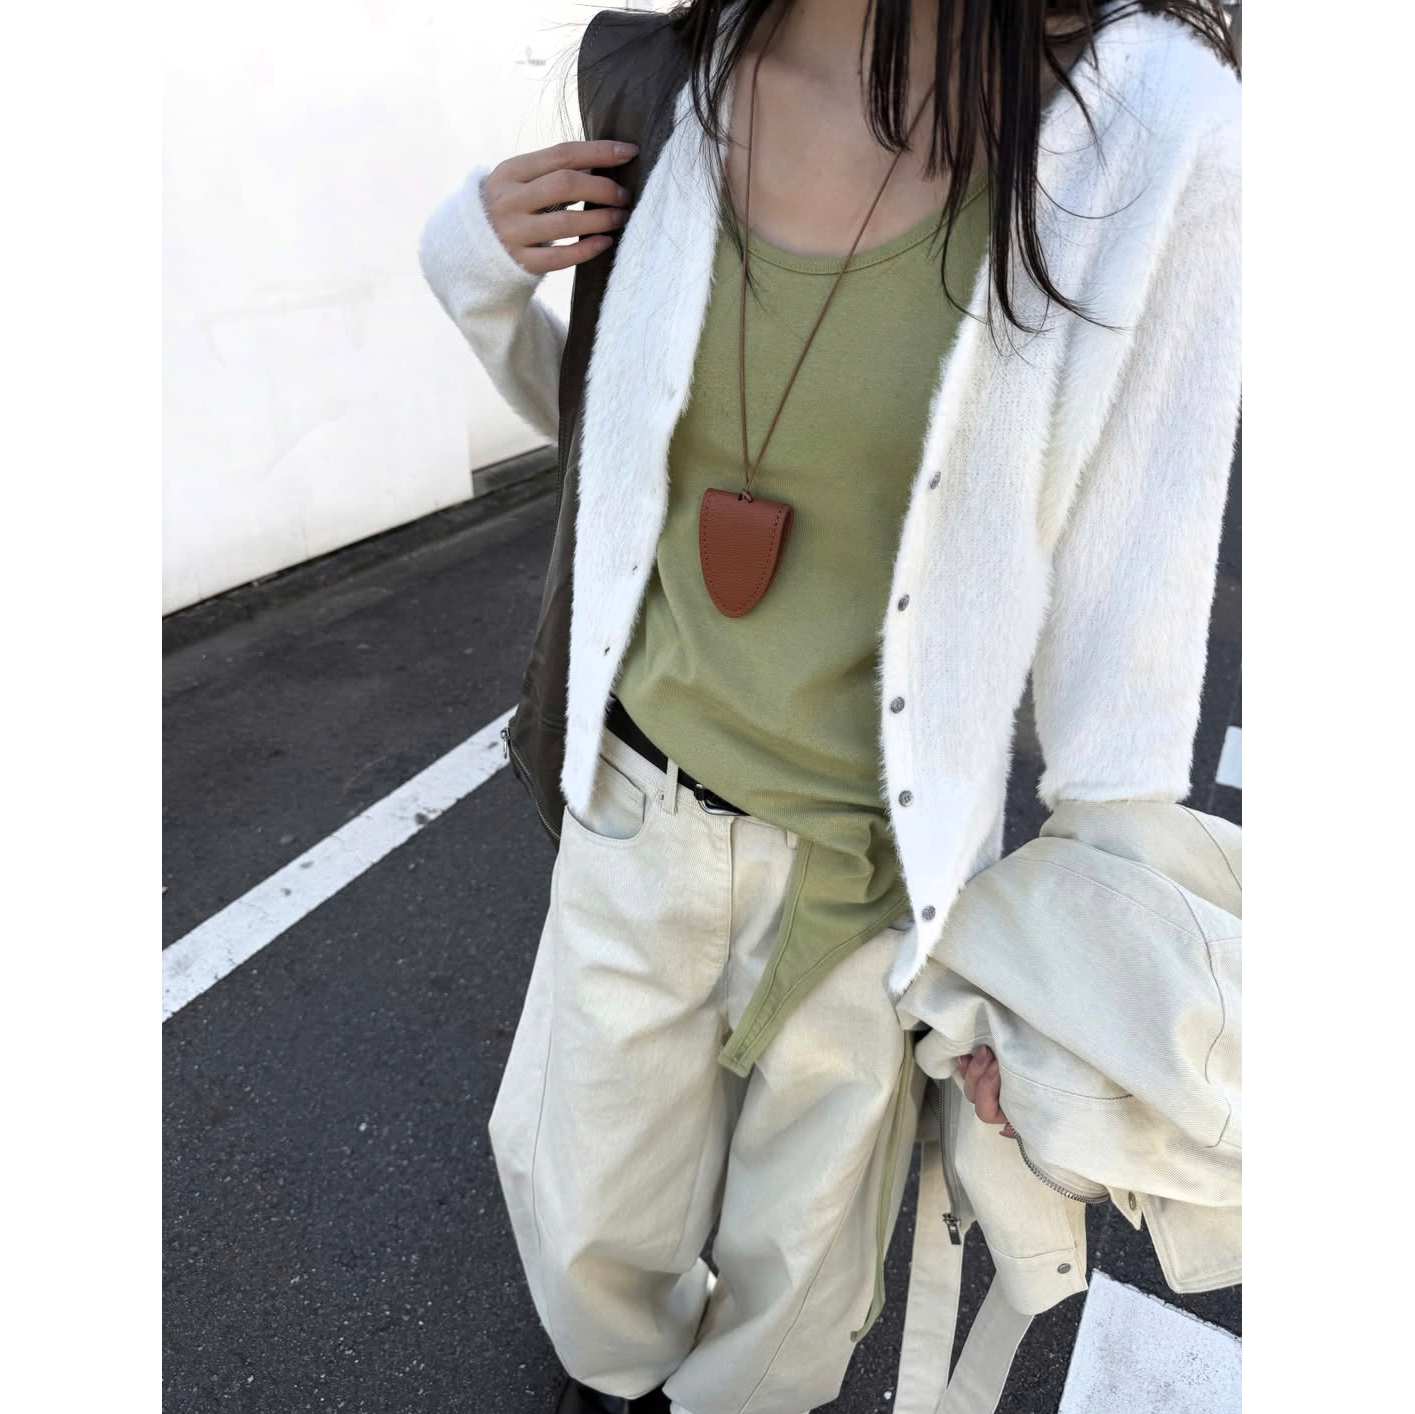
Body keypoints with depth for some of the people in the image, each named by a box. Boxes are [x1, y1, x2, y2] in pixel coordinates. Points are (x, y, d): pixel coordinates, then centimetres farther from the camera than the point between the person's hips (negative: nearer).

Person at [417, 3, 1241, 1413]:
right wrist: (471, 261, -6)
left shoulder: (1145, 127, -17)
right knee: (584, 1199, 25)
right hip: (638, 808, 4)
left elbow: (1128, 610, -12)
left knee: (795, 1263, 23)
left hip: (875, 864, -3)